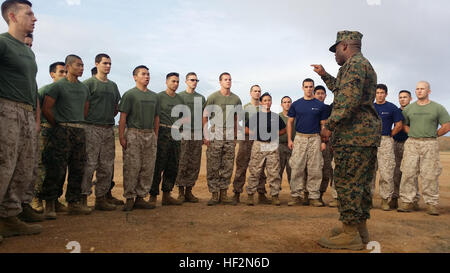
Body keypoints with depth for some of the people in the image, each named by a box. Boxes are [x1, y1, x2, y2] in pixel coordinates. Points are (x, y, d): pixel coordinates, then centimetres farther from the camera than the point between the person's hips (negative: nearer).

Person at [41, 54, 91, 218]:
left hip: (80, 131, 6)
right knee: (56, 169, -8)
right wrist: (58, 125, 2)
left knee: (78, 169, 5)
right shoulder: (58, 86, 0)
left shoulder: (84, 88, 17)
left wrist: (79, 124, 14)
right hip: (62, 131, -6)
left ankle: (74, 202, 13)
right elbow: (46, 109, -3)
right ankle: (50, 205, 1)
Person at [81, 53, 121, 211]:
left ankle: (101, 198, 15)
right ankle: (83, 197, -1)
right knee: (89, 164, -9)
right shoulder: (89, 83, 0)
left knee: (107, 166, 7)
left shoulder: (113, 85, 19)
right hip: (92, 129, -6)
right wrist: (87, 121, -3)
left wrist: (108, 118, 14)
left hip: (109, 129, 6)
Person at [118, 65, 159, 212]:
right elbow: (123, 117, -5)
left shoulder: (154, 96, 17)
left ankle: (140, 198, 14)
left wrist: (156, 135, 14)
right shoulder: (130, 94, 0)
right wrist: (121, 136, -12)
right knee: (132, 167, -6)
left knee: (148, 168, 5)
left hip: (150, 135, 6)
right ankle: (129, 198, 4)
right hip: (134, 134, -5)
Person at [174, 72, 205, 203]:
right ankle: (181, 191, 3)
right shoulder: (179, 96, 6)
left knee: (194, 165, 3)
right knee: (182, 164, -5)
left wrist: (203, 134, 10)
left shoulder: (201, 98, 17)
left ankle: (189, 191, 11)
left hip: (197, 134, 4)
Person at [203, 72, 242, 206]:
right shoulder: (213, 97, 1)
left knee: (227, 167, 5)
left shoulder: (236, 99, 12)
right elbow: (205, 117, 1)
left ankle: (223, 193, 15)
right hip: (215, 136, -3)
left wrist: (235, 136, 14)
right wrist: (206, 136, -6)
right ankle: (214, 195, 5)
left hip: (230, 137, 4)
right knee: (213, 167, -3)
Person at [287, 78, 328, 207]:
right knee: (297, 168, -2)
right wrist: (289, 140, 1)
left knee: (315, 169, 0)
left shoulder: (320, 105, 6)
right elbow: (290, 122, 9)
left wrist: (323, 141, -2)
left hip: (315, 139, 0)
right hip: (299, 138, 0)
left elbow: (324, 124, 7)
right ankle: (296, 195, 5)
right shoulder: (296, 104, 8)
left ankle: (313, 196, 8)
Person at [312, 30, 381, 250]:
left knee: (347, 182, -7)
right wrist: (324, 75, 38)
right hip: (368, 133, 11)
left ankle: (350, 234, -2)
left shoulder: (354, 64, -9)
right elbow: (341, 89, 38)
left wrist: (330, 125, -19)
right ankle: (360, 227, 23)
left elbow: (348, 99, -23)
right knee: (360, 183, 14)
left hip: (353, 134, -11)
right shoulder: (365, 66, 25)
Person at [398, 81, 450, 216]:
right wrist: (413, 135, 9)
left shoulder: (438, 108, 5)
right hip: (411, 144, 2)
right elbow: (404, 125, 20)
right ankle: (407, 202, 2)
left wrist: (432, 135, 7)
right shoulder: (409, 108, 12)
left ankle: (432, 203, 6)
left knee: (430, 175, -3)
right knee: (408, 173, -3)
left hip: (430, 144, -2)